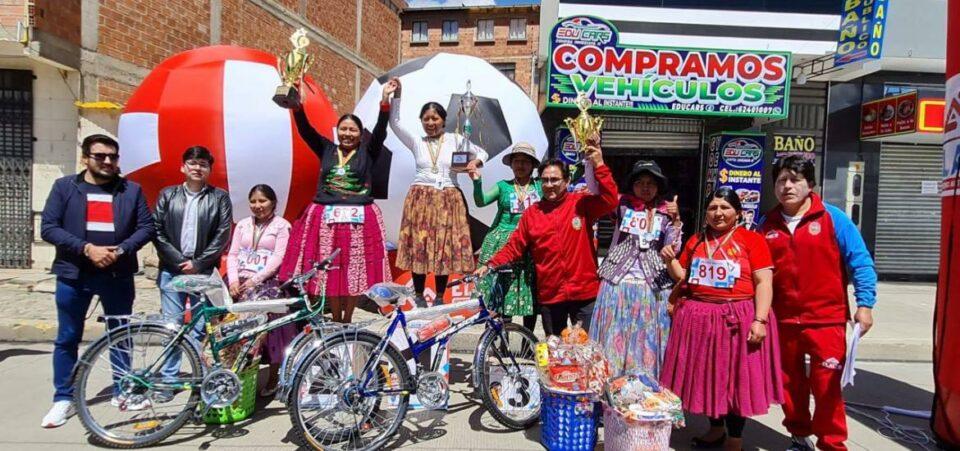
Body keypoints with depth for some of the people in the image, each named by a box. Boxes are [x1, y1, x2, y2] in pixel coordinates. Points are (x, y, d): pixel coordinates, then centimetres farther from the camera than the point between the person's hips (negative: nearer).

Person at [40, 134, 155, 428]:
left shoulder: (131, 190, 4)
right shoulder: (64, 187, 2)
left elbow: (146, 227, 1)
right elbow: (48, 227, -4)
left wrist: (121, 250, -15)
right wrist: (87, 248, -17)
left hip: (118, 275, 1)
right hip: (73, 275, 0)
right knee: (67, 339, 7)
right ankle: (64, 399, 20)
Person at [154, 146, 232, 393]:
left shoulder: (220, 197, 4)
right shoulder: (167, 195, 9)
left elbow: (222, 235, -1)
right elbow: (157, 231, 4)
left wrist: (198, 264, -7)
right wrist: (178, 261, -5)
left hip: (203, 271, -1)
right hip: (172, 269, 2)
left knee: (201, 327, 0)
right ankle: (168, 379, 14)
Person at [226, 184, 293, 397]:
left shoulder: (282, 226, 3)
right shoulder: (243, 224, 18)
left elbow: (278, 258, -7)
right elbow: (232, 254, 12)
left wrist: (255, 280, -15)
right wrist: (233, 279, -5)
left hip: (267, 283, -4)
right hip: (241, 283, 4)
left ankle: (273, 377, -1)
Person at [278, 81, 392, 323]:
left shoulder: (368, 151, 6)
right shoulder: (326, 149, 10)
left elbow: (380, 131, -8)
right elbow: (305, 129, 0)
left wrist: (385, 101, -21)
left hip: (359, 218, -1)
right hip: (326, 218, 2)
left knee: (355, 270, 3)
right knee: (329, 271, 5)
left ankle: (347, 319, 19)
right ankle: (335, 319, 20)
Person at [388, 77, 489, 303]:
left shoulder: (456, 140, 6)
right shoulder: (416, 142, 8)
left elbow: (482, 152, 13)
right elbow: (394, 123, 1)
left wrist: (475, 162, -8)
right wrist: (396, 95, -6)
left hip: (448, 200, 0)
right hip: (420, 199, 1)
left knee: (445, 247, 2)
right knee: (419, 247, 0)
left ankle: (440, 297, 14)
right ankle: (419, 297, 12)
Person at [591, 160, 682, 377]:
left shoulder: (666, 213, 8)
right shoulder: (622, 205, 5)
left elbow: (672, 249, 0)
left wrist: (676, 220, -11)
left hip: (653, 288, 1)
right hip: (618, 285, -1)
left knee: (647, 344, 5)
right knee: (614, 341, 3)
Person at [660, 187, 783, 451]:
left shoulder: (752, 240, -3)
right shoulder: (696, 241, 12)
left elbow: (764, 283, -9)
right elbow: (682, 277, 19)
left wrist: (760, 320, -18)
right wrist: (670, 261, -1)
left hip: (737, 318, -5)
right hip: (699, 317, 5)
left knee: (736, 377, 3)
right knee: (706, 375, 13)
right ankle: (716, 430, 33)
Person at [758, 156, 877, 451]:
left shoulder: (833, 218, -4)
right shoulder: (768, 225, 5)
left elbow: (860, 263, -5)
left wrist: (865, 304, -13)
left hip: (826, 319, -3)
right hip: (782, 319, 4)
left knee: (827, 385, -1)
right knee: (789, 383, 14)